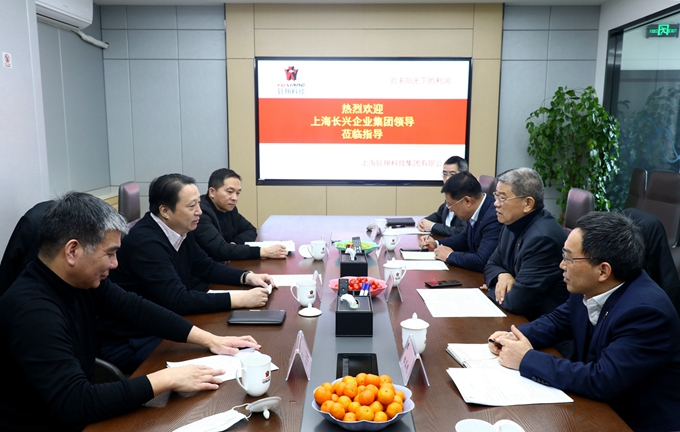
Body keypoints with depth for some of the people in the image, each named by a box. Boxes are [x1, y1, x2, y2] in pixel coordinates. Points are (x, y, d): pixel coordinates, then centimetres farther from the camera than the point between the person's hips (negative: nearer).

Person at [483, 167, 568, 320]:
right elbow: (492, 264, 12)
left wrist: (491, 290, -7)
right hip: (518, 314, 7)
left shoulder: (542, 238, -26)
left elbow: (517, 302, -27)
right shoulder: (513, 223, 1)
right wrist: (502, 275, -11)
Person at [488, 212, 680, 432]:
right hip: (598, 407, 6)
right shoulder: (588, 288, -6)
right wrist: (514, 337, -9)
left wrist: (527, 359, -25)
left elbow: (602, 381, -32)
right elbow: (557, 321, 10)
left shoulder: (646, 311, -29)